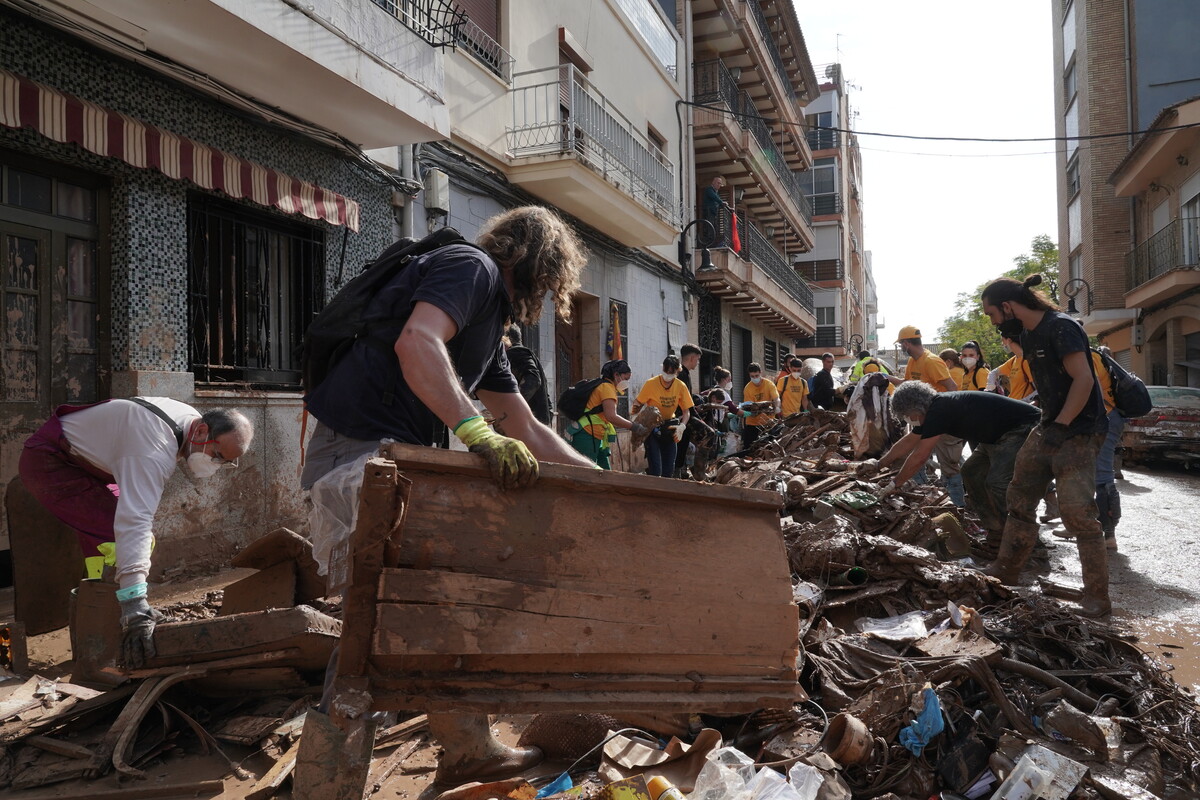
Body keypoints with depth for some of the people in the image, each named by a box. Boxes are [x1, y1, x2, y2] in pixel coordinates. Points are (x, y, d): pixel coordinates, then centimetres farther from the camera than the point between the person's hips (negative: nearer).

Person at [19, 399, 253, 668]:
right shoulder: (155, 450, -37)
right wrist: (135, 607, -50)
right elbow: (134, 521, -46)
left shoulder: (190, 418, -6)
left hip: (84, 461, 10)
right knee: (115, 536, -26)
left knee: (143, 539, 3)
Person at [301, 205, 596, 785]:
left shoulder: (489, 322, 24)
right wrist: (477, 430, -35)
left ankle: (468, 747, 19)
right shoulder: (471, 267, -5)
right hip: (358, 449, -10)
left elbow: (528, 431, 26)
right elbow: (415, 343, -27)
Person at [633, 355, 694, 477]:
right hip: (652, 427, -4)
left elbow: (686, 411, -4)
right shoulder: (651, 384, -16)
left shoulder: (681, 386, -7)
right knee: (655, 469, -15)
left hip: (670, 427, 4)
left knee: (669, 469, 7)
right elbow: (638, 403, -11)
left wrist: (681, 426, -21)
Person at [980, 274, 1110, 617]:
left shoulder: (1060, 327, -17)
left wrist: (1060, 426, -21)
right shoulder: (1027, 334, 10)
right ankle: (1005, 572, 24)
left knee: (1077, 512, -13)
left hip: (1079, 431, -9)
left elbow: (1083, 380, -22)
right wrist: (1048, 424, 13)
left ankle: (1097, 599, -3)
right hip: (1049, 427, 9)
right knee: (1019, 498, 12)